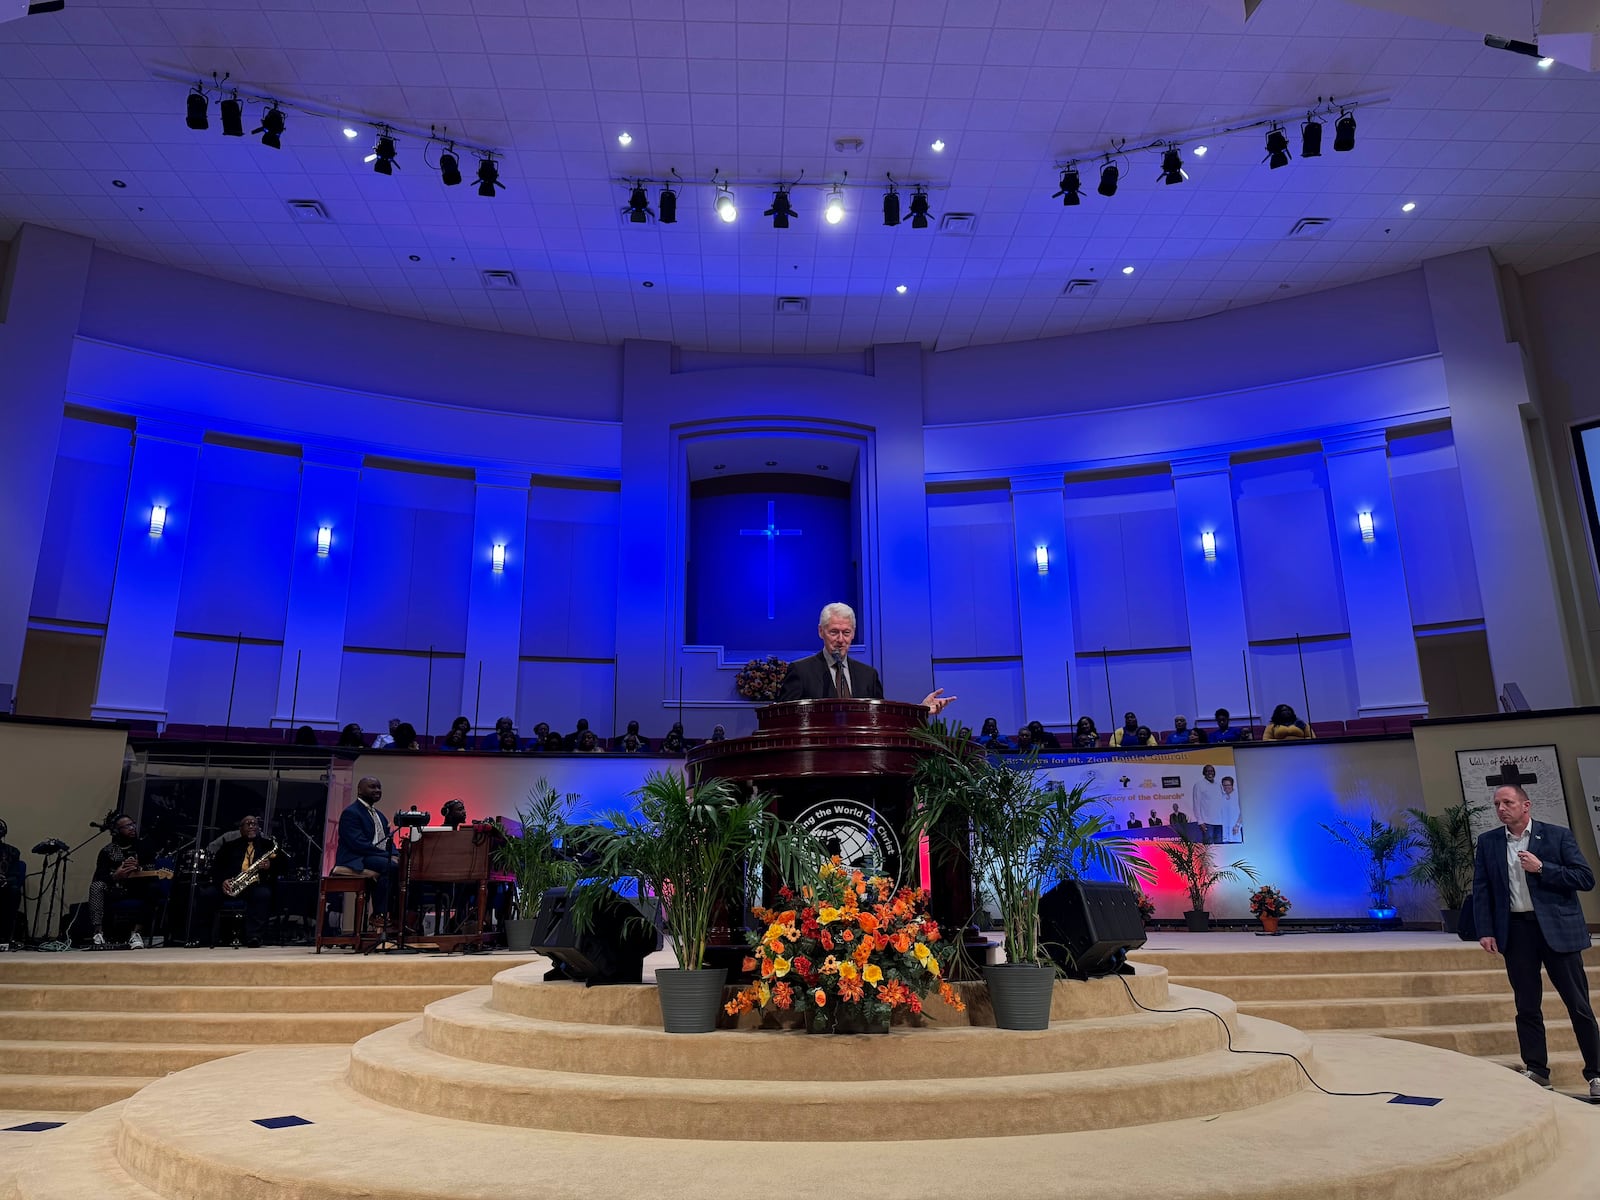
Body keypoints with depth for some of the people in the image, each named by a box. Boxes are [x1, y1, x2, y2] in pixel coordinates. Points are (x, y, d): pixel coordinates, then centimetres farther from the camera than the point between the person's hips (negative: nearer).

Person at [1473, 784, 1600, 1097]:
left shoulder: (1558, 835, -1)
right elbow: (1481, 889, 5)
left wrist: (1542, 868, -16)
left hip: (1557, 928, -2)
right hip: (1516, 930, 2)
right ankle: (1536, 1070, 15)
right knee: (1527, 1006, 7)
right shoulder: (1488, 842, 5)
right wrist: (1485, 931, -2)